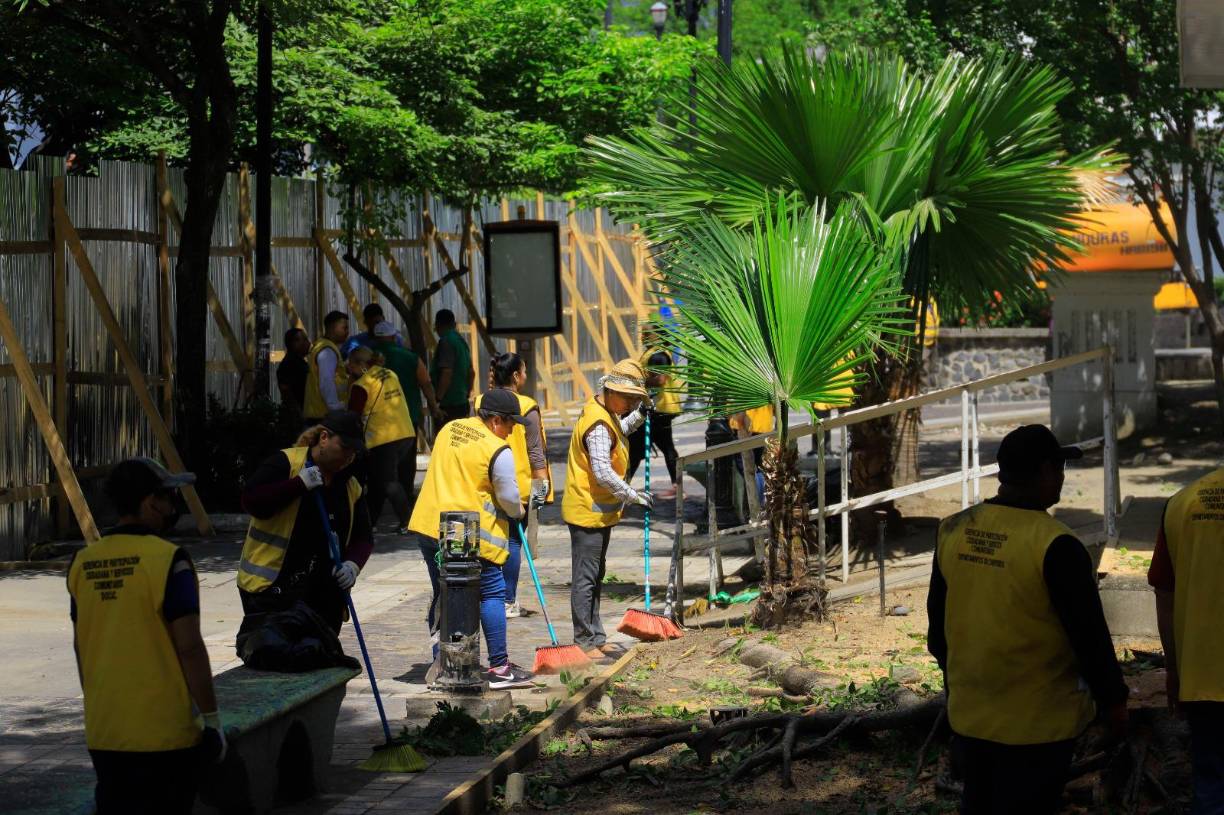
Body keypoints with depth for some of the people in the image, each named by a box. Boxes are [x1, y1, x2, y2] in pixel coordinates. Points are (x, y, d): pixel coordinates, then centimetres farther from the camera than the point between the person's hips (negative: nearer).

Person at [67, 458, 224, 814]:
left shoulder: (82, 562, 4)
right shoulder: (168, 559, -13)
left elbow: (80, 646, 12)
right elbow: (189, 647, -15)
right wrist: (211, 717, -7)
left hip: (103, 733, 5)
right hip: (164, 731, -5)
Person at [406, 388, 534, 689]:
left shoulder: (449, 429, 10)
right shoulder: (498, 451, -12)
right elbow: (509, 498, -6)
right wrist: (517, 513, 15)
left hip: (429, 526, 7)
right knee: (492, 593, 2)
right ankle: (499, 667, 1)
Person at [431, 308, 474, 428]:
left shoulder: (445, 342, -12)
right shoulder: (461, 341, 16)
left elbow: (447, 373, -22)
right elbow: (472, 373, 21)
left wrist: (437, 399, -19)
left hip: (448, 405, -10)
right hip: (462, 403, 10)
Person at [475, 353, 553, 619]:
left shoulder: (481, 404, 1)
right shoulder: (526, 408, -11)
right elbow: (536, 452, -10)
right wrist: (541, 483, -4)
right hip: (519, 486, -4)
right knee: (514, 540, 3)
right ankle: (508, 602, 5)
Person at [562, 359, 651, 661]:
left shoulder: (606, 415, 10)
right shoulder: (598, 425, -22)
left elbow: (616, 435, 34)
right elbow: (603, 473, -28)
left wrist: (639, 416, 21)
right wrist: (634, 496, -22)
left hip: (599, 511, 11)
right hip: (588, 512, -11)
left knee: (595, 576, 17)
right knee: (585, 579, -5)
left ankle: (596, 639, 25)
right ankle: (585, 642, -2)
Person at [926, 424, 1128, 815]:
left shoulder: (953, 531, -2)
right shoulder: (1054, 545, -21)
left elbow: (938, 619, 9)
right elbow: (1089, 633, -15)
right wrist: (1113, 700, -2)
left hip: (969, 713, 6)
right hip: (1036, 721, -6)